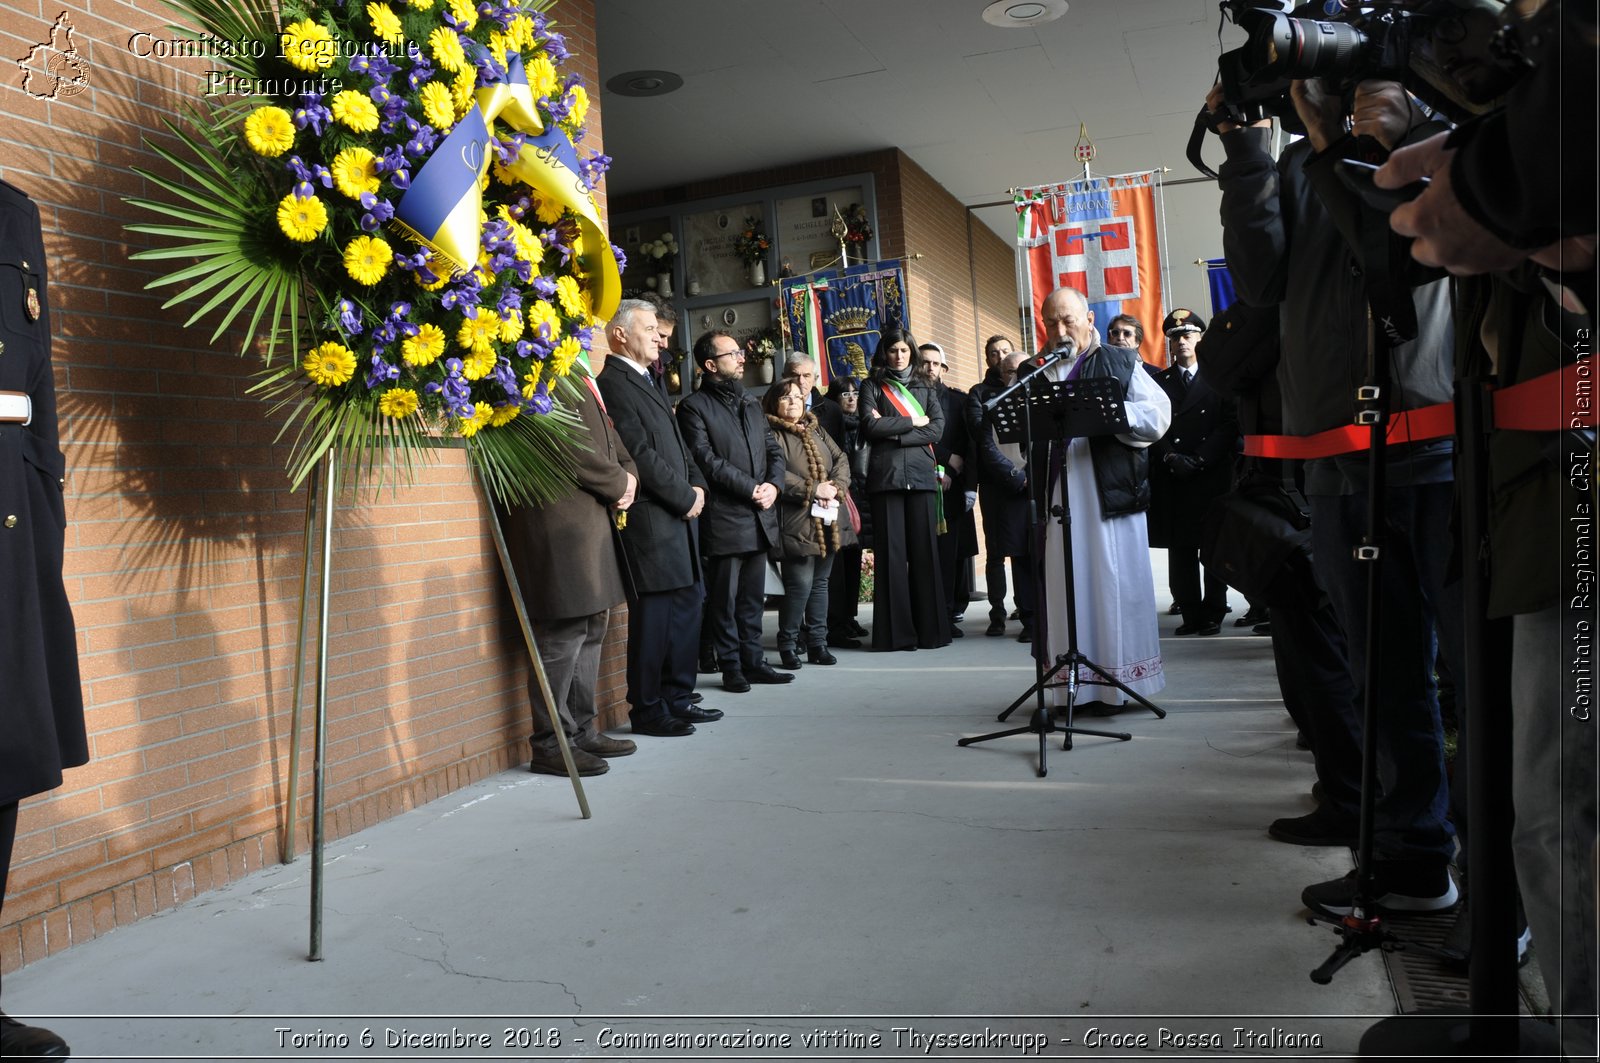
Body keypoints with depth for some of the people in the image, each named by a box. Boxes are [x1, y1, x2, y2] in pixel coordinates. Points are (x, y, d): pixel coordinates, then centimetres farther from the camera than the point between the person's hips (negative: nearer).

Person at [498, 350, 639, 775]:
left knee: (591, 626, 15)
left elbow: (609, 439, 21)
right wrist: (617, 483, -9)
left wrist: (627, 475, 1)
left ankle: (582, 730, 27)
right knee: (563, 632, -5)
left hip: (591, 518, 10)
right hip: (559, 519, -10)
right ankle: (551, 744, 6)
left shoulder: (579, 373, 19)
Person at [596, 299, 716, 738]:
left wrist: (697, 484, 6)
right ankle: (647, 710, 7)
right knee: (654, 615, -4)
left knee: (686, 605, 14)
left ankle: (678, 697, 24)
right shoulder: (612, 385, -11)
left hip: (678, 515, 10)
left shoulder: (646, 383, 20)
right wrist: (685, 497, -12)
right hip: (650, 520, -10)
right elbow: (640, 455, -18)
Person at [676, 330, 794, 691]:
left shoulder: (751, 404, 19)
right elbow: (706, 460, -13)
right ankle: (731, 667, 10)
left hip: (760, 517, 7)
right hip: (724, 519, -6)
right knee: (724, 599, 1)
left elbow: (774, 451, 17)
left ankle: (753, 661, 19)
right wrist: (750, 488, -13)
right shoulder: (694, 407, -4)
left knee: (753, 597, 11)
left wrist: (773, 485, -3)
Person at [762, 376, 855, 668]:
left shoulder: (816, 431, 19)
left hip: (829, 520, 7)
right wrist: (814, 490, -16)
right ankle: (788, 644, 7)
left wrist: (836, 487, -9)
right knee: (800, 584, -8)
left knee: (820, 583, 10)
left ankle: (817, 643, 17)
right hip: (796, 521, -6)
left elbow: (841, 460, 11)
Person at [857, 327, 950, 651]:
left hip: (921, 475, 2)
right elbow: (870, 426, -5)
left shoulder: (925, 387, 19)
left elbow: (937, 429, 4)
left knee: (925, 551, -1)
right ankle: (896, 632, -2)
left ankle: (930, 628, 4)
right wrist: (913, 422, 0)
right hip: (886, 475, -2)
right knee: (891, 552, -4)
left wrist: (893, 433, -6)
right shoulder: (872, 386, 12)